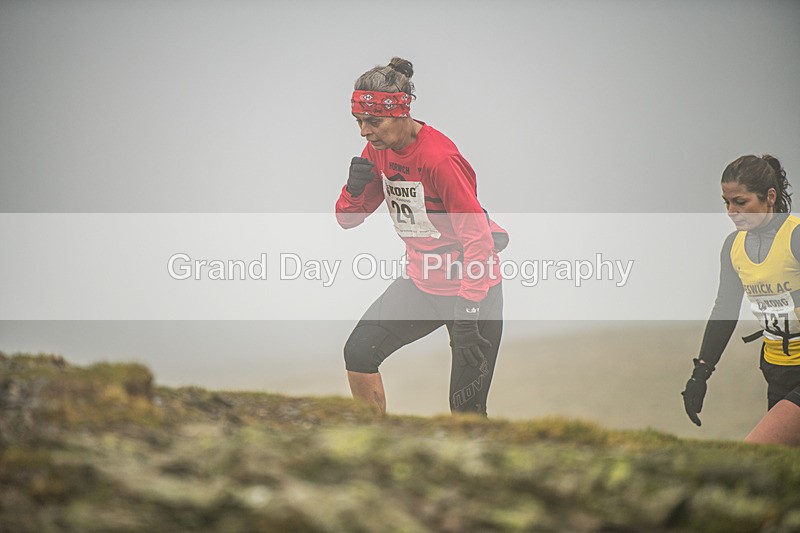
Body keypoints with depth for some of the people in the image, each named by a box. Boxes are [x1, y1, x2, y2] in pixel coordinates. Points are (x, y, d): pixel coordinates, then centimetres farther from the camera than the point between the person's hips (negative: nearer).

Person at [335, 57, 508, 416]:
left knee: (465, 408, -8)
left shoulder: (440, 158, -25)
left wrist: (467, 315, -26)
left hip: (472, 289, -8)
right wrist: (355, 188, -16)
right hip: (420, 282, 8)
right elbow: (348, 218, 7)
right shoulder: (378, 149, -1)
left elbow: (479, 240, -24)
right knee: (359, 352, 3)